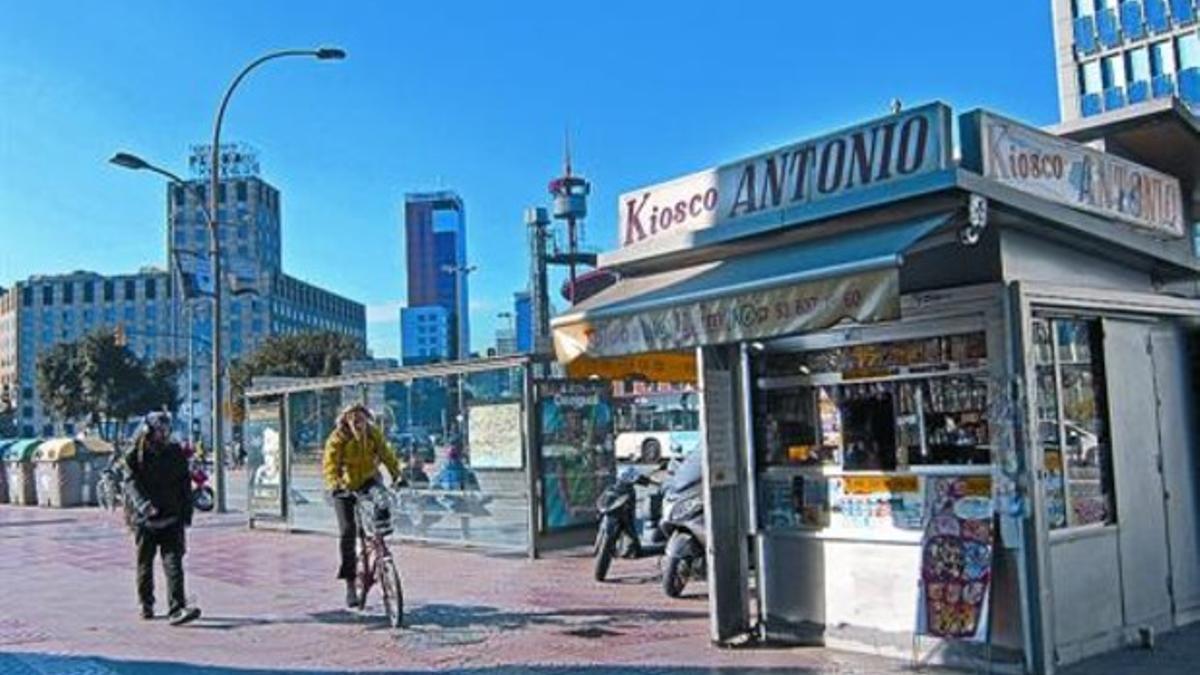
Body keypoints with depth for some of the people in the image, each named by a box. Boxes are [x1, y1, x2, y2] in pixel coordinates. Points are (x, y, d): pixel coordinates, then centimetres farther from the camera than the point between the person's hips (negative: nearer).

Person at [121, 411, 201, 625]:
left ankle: (176, 609, -15)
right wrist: (144, 506, -31)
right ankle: (146, 605, 30)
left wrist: (186, 515, 7)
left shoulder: (176, 453, 7)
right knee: (145, 563, 12)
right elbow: (131, 483, -12)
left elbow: (185, 485, 12)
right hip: (144, 519, 0)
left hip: (172, 519, 1)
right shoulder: (134, 456, -1)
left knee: (173, 563, -10)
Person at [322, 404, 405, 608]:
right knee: (347, 531, -10)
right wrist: (334, 485, -44)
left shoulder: (374, 433, -7)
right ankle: (350, 585, -3)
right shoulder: (337, 438, -17)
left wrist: (397, 475, -23)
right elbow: (330, 464, -27)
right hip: (345, 487, -2)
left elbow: (386, 454, -10)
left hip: (368, 481, 3)